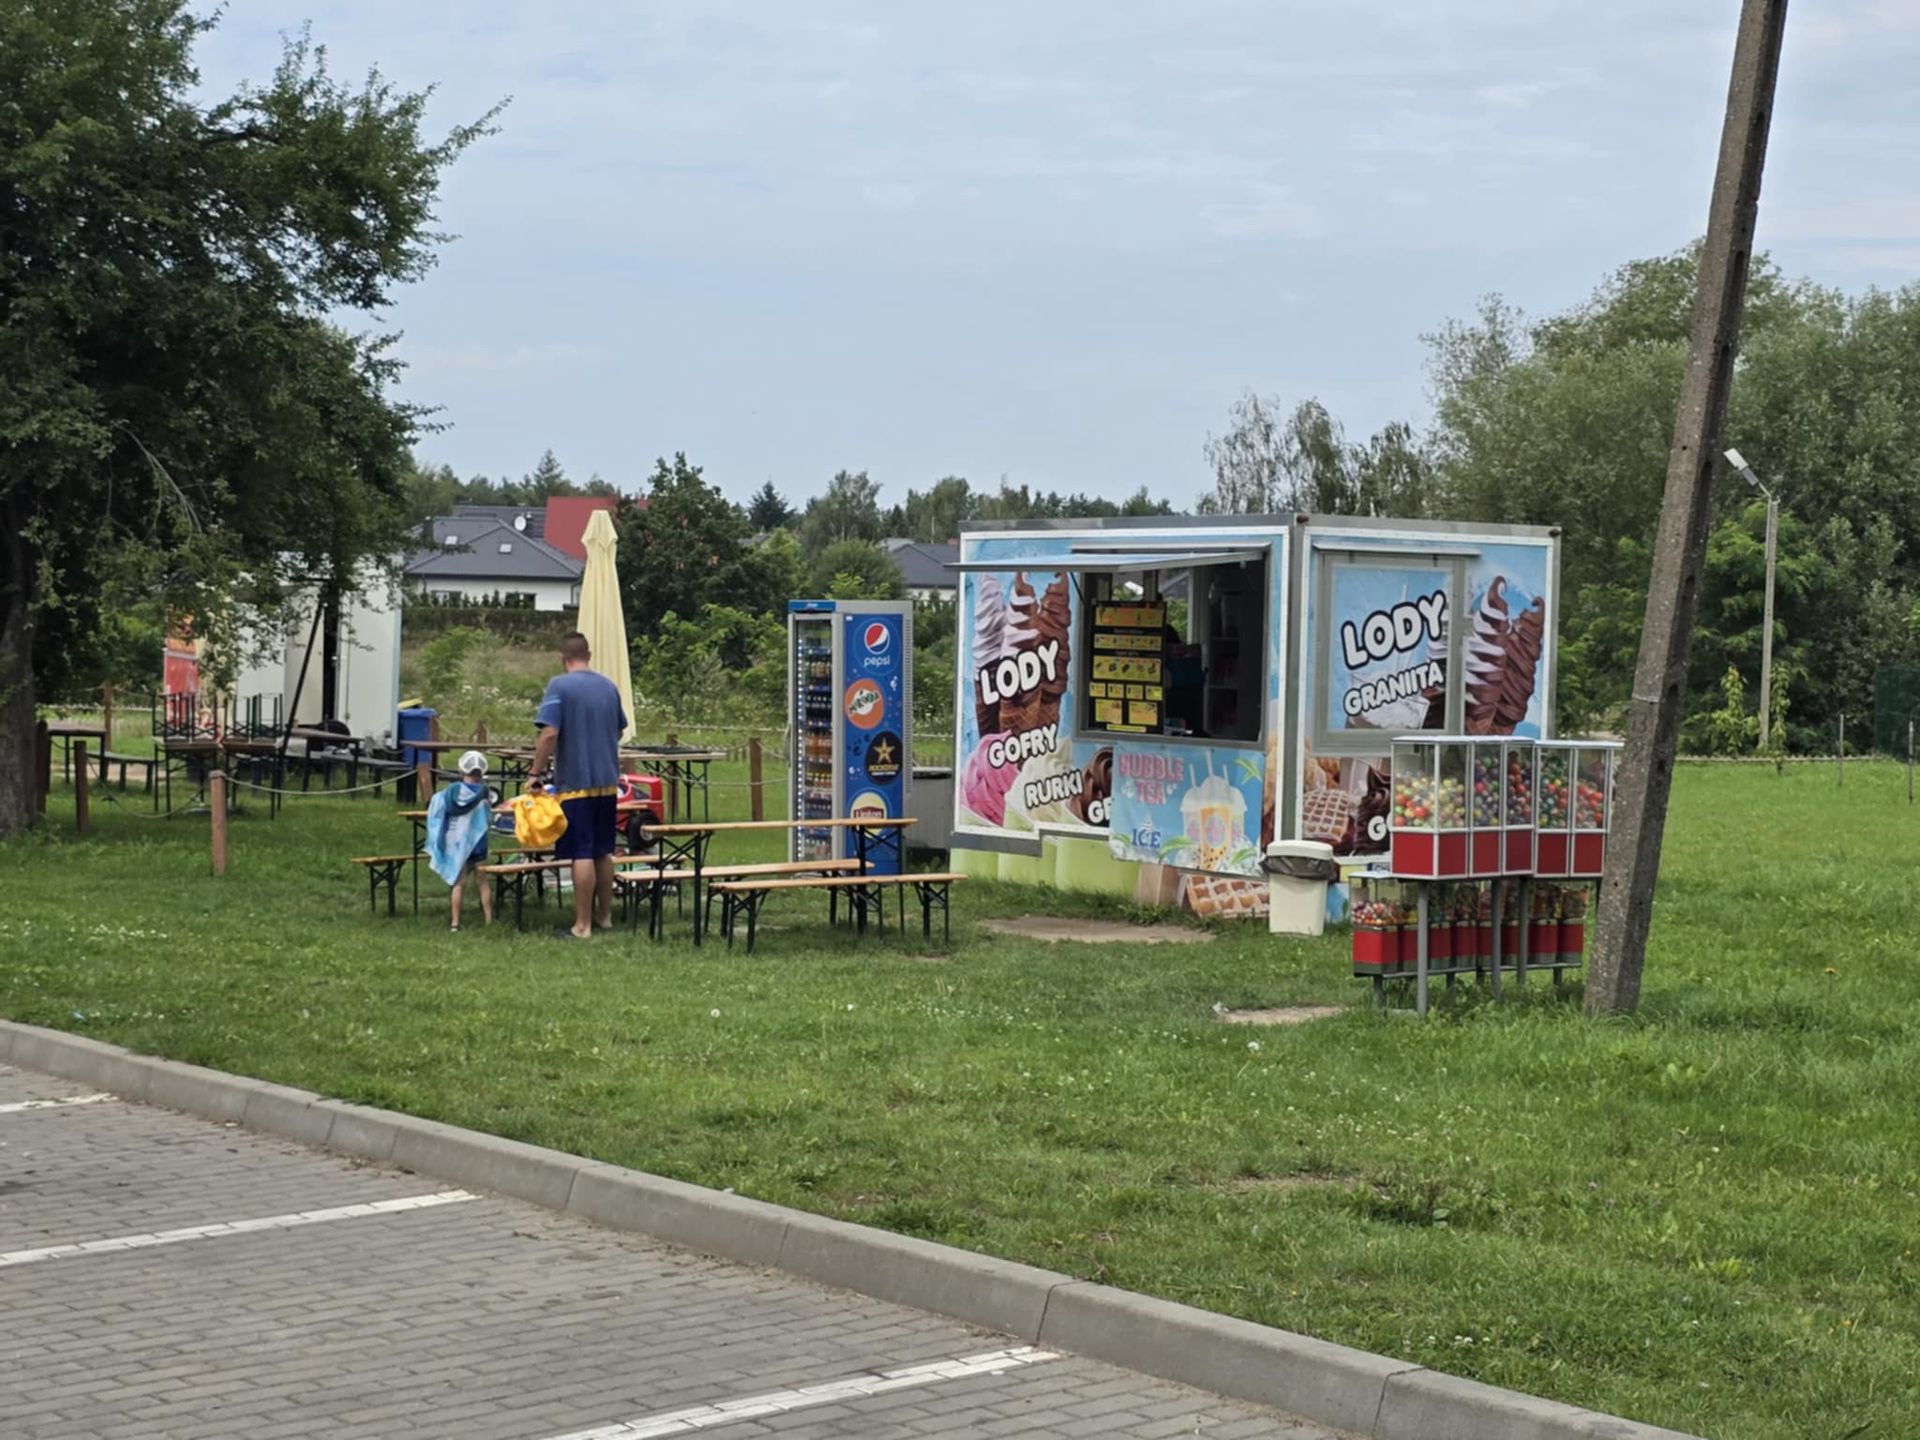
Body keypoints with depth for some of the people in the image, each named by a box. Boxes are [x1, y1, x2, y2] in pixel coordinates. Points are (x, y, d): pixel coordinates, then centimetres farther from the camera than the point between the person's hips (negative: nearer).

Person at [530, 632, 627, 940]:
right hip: (608, 782, 6)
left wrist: (536, 773, -10)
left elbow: (549, 734, -18)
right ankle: (604, 915, 23)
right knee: (603, 851, 15)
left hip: (575, 784, -6)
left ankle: (582, 926, -3)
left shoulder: (559, 686, -11)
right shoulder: (609, 686, 9)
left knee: (582, 854, -5)